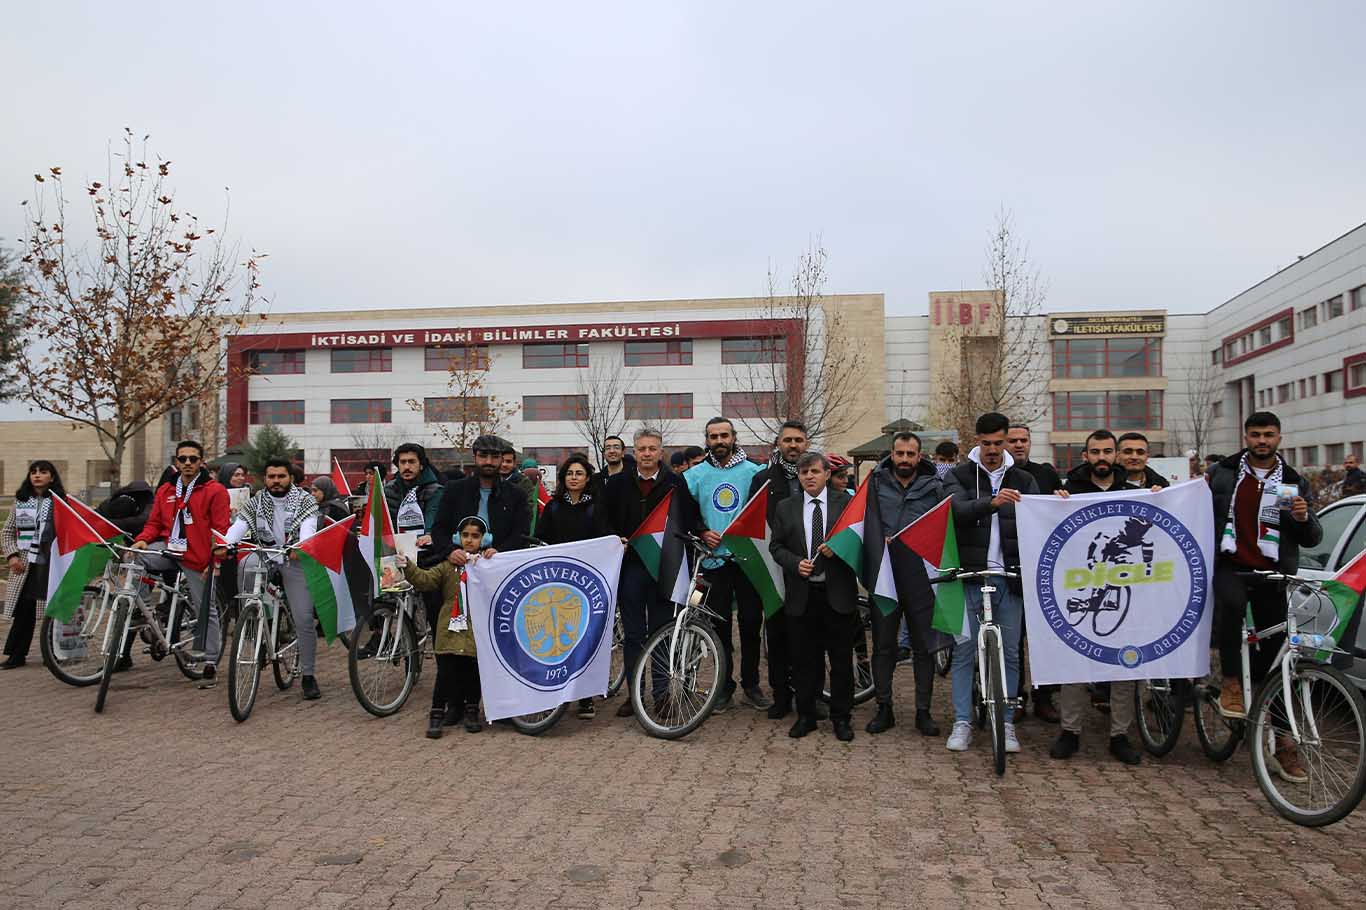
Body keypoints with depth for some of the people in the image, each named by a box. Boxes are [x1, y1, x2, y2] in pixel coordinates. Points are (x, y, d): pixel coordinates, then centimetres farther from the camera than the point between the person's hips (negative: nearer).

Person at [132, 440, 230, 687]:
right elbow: (154, 522, 15)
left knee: (206, 609, 2)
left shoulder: (215, 490, -5)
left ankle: (211, 664, 10)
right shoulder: (165, 490, 12)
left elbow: (221, 531, -8)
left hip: (197, 559, -5)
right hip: (169, 549, 5)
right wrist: (142, 539, -7)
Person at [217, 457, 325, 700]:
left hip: (294, 560, -3)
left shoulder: (305, 499, -2)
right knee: (245, 567, -32)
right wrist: (225, 544, -29)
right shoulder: (258, 500, 7)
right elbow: (241, 523, -9)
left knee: (304, 619, -8)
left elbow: (308, 526, -19)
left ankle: (307, 675, 4)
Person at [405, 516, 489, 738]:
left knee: (474, 673, 9)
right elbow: (424, 579, -3)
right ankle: (437, 714, 8)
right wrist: (407, 566, -20)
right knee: (446, 674, -3)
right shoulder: (448, 565, 8)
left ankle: (471, 711, 26)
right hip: (451, 629, 0)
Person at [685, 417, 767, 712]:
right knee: (720, 625, 6)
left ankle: (751, 684, 19)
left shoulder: (753, 471, 2)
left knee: (752, 623, 5)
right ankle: (725, 686, 17)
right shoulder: (696, 475, 4)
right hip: (714, 558, 0)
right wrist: (701, 533, -6)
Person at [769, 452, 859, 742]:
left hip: (838, 594, -1)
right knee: (804, 660, 9)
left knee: (841, 660, 6)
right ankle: (805, 715, 22)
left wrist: (837, 548, -15)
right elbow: (776, 546, 7)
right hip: (801, 595, 1)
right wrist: (795, 563, -10)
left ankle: (840, 718, 19)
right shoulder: (785, 507, 7)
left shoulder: (846, 502, 3)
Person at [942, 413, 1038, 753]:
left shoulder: (1024, 480, 12)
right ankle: (962, 723, 9)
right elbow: (958, 510, -15)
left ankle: (1006, 723, 16)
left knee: (1010, 652, 6)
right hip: (970, 575, -2)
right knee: (964, 650, 1)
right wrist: (992, 502, -33)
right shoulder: (959, 475, 4)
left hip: (1010, 578, 2)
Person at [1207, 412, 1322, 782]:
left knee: (1275, 650, 2)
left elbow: (1313, 540, 10)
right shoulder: (1222, 473, 7)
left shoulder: (1294, 483, 10)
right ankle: (1231, 683, -22)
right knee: (1231, 601, -36)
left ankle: (1279, 736, 13)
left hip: (1271, 574, 2)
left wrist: (1304, 518, -11)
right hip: (1230, 566, -2)